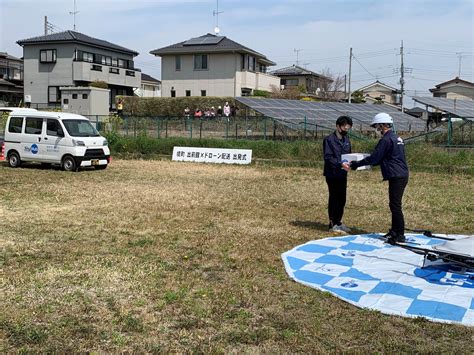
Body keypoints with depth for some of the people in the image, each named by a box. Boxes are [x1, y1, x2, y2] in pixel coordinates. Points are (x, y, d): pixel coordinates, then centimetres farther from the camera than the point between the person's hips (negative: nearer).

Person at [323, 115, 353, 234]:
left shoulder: (346, 139, 13)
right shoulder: (329, 139, -11)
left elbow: (349, 154, 18)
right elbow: (328, 157, -19)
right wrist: (340, 164, -31)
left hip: (342, 174, 7)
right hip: (332, 174, -7)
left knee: (342, 199, 11)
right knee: (334, 198, -2)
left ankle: (338, 222, 23)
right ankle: (333, 225, 6)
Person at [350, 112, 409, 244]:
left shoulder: (386, 140, -14)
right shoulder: (396, 138, 18)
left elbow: (374, 158, -14)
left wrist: (356, 164, -5)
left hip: (396, 177, -10)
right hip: (402, 175, 10)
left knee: (395, 206, -6)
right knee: (394, 205, 16)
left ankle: (400, 235, -3)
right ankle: (395, 231, 24)